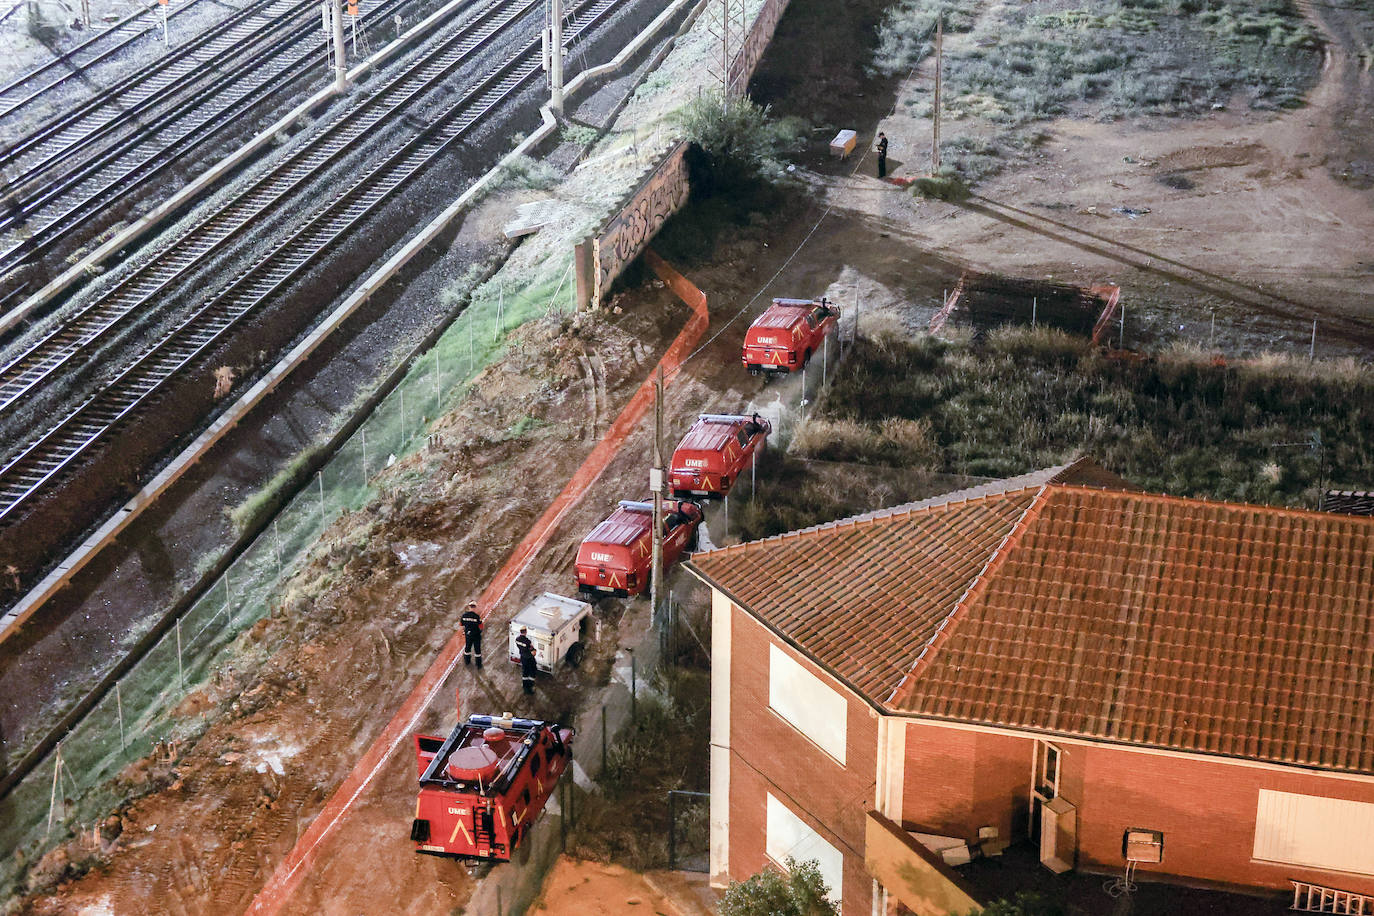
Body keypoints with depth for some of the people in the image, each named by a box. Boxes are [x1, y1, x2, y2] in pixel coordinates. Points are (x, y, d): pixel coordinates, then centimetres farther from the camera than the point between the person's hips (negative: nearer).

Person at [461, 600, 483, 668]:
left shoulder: (464, 615, -13)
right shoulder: (477, 616, -25)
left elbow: (461, 623, 2)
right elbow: (480, 627, -19)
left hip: (467, 634, 4)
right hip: (476, 635, -4)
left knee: (467, 647, 24)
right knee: (477, 649, 10)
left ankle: (467, 661, 41)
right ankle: (479, 664, 20)